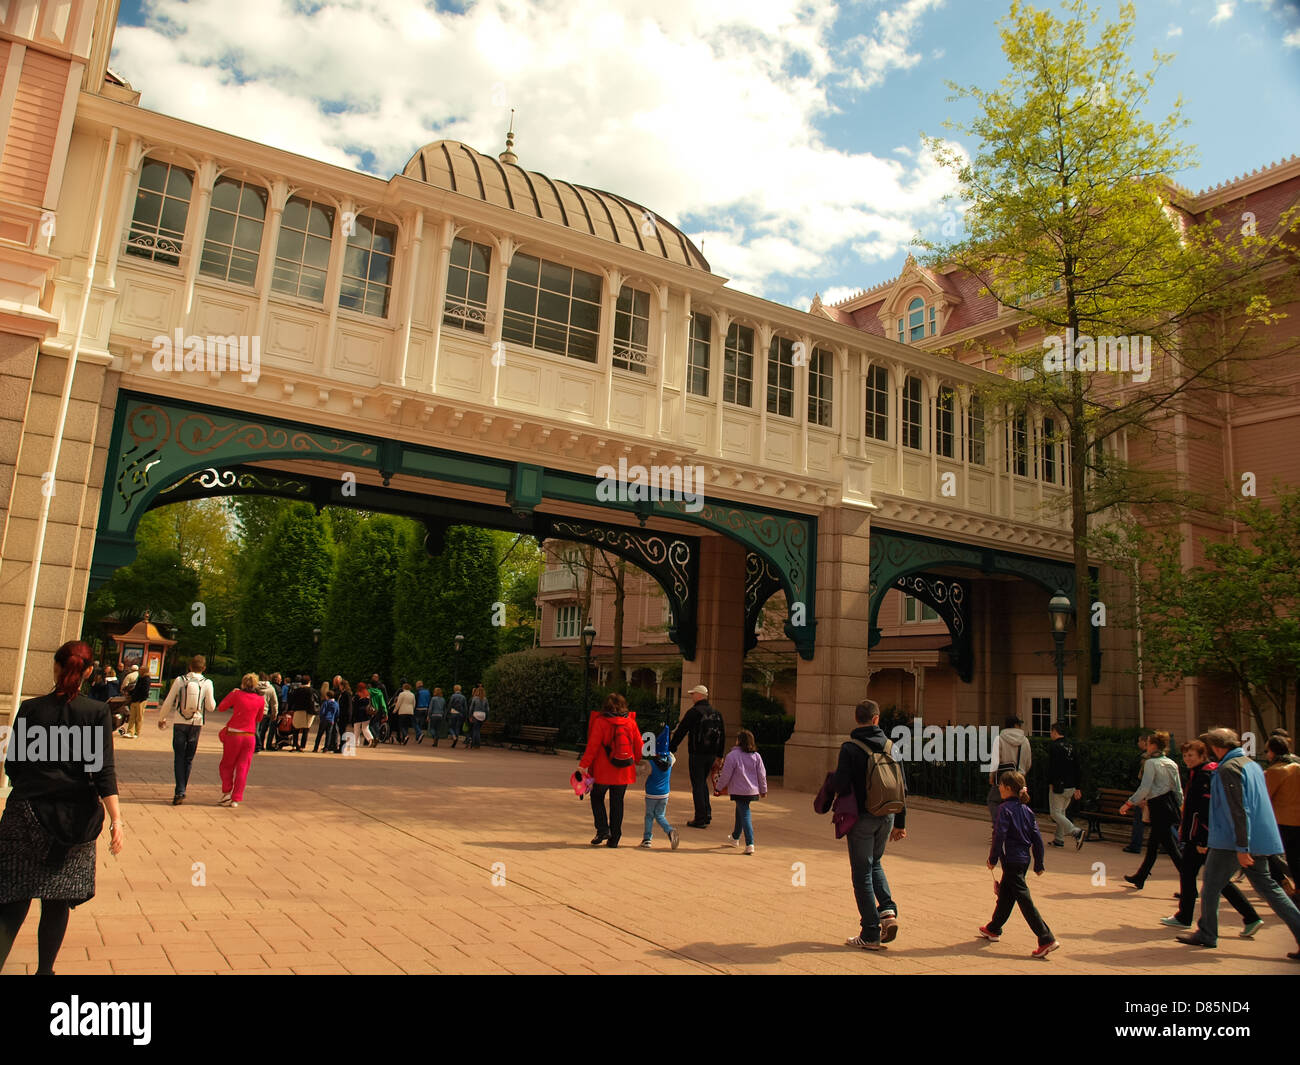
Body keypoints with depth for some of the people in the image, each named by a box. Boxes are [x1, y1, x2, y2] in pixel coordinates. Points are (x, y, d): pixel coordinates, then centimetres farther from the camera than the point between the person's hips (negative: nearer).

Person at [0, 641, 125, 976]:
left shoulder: (30, 709, -2)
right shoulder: (98, 712, -6)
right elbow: (103, 770, -12)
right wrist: (115, 818, -13)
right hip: (75, 819, 0)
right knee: (57, 903, 12)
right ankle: (45, 970, 21)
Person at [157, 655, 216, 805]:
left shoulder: (180, 680, -2)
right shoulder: (207, 683, -3)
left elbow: (168, 702, 3)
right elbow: (211, 707, -2)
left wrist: (162, 718, 17)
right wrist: (212, 702, 21)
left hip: (180, 723, -1)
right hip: (196, 723, 1)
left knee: (179, 758, 3)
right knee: (189, 759, 12)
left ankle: (180, 792, -7)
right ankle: (181, 791, 17)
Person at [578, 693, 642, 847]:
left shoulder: (600, 722, -10)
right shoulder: (631, 722, 1)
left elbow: (592, 746, -14)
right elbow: (639, 746, 6)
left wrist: (583, 765, -10)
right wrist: (639, 761, 23)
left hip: (604, 771, -3)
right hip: (624, 771, 3)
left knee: (597, 797, 17)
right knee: (617, 802, 12)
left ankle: (603, 830, 3)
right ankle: (614, 839, 12)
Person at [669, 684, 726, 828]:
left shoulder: (694, 712, -10)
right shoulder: (716, 713, 11)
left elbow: (681, 732, -11)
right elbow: (722, 735, 17)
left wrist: (671, 749, -5)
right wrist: (719, 755, 22)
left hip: (697, 754, -6)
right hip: (711, 754, 7)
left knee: (697, 785, -1)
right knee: (703, 783, 21)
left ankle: (701, 819, 0)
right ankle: (707, 813, 19)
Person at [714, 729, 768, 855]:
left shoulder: (732, 755, -12)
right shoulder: (756, 756, 3)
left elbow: (726, 774, -9)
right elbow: (762, 774, 7)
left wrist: (718, 788, 4)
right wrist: (763, 790, 19)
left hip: (739, 791, -6)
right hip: (752, 791, 6)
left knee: (745, 815, -6)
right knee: (740, 811, 24)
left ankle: (750, 844, -14)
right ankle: (735, 837, 39)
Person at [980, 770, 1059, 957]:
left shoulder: (1005, 808, -14)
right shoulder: (1027, 810, 8)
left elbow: (999, 836, -18)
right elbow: (1037, 838, 8)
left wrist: (993, 859, -9)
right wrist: (1039, 864, 14)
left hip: (1012, 861, -9)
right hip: (1024, 859, 9)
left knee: (1024, 899, -6)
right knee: (1004, 894, 20)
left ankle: (1047, 939, -9)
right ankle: (993, 929, 34)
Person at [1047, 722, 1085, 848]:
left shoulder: (1054, 747, -11)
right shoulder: (1071, 746, 13)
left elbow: (1051, 767, -18)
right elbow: (1077, 768, 15)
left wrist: (1052, 782, -11)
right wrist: (1077, 788, 18)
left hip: (1058, 786, -8)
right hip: (1071, 787, 8)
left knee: (1055, 813, -3)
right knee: (1061, 812, 17)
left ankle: (1076, 831, -18)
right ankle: (1059, 839, 18)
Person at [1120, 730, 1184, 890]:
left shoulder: (1151, 763, -12)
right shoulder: (1171, 763, 10)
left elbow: (1145, 788, -17)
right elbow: (1179, 789, 11)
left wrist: (1129, 803, -11)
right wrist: (1179, 807, 20)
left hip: (1158, 806, -8)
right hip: (1171, 805, 8)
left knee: (1172, 847, -7)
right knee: (1152, 845, 17)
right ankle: (1140, 878, 27)